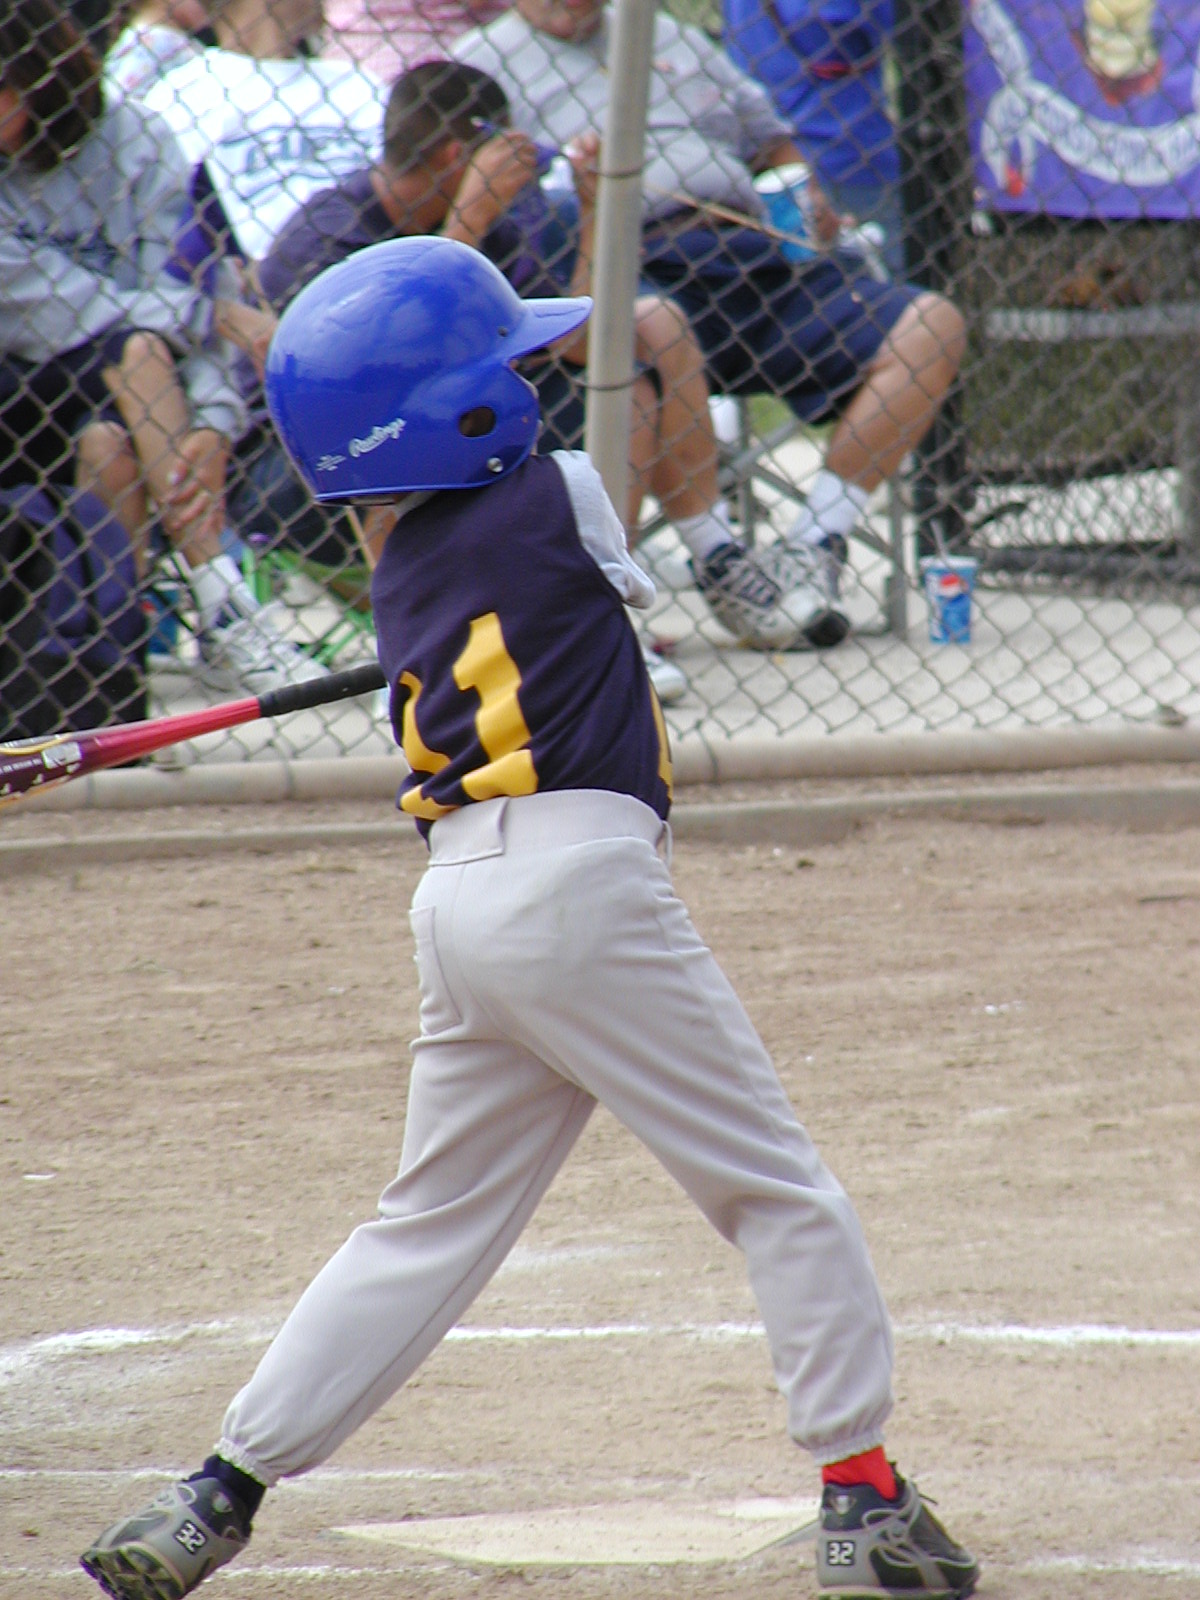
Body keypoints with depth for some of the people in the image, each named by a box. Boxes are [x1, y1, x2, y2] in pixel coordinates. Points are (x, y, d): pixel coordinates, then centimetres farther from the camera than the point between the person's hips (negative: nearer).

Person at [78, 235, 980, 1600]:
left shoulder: (400, 572, 15)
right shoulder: (561, 498, -2)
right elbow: (635, 587, 19)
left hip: (453, 909, 7)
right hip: (581, 884, -7)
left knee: (429, 1226, 15)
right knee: (779, 1193, 4)